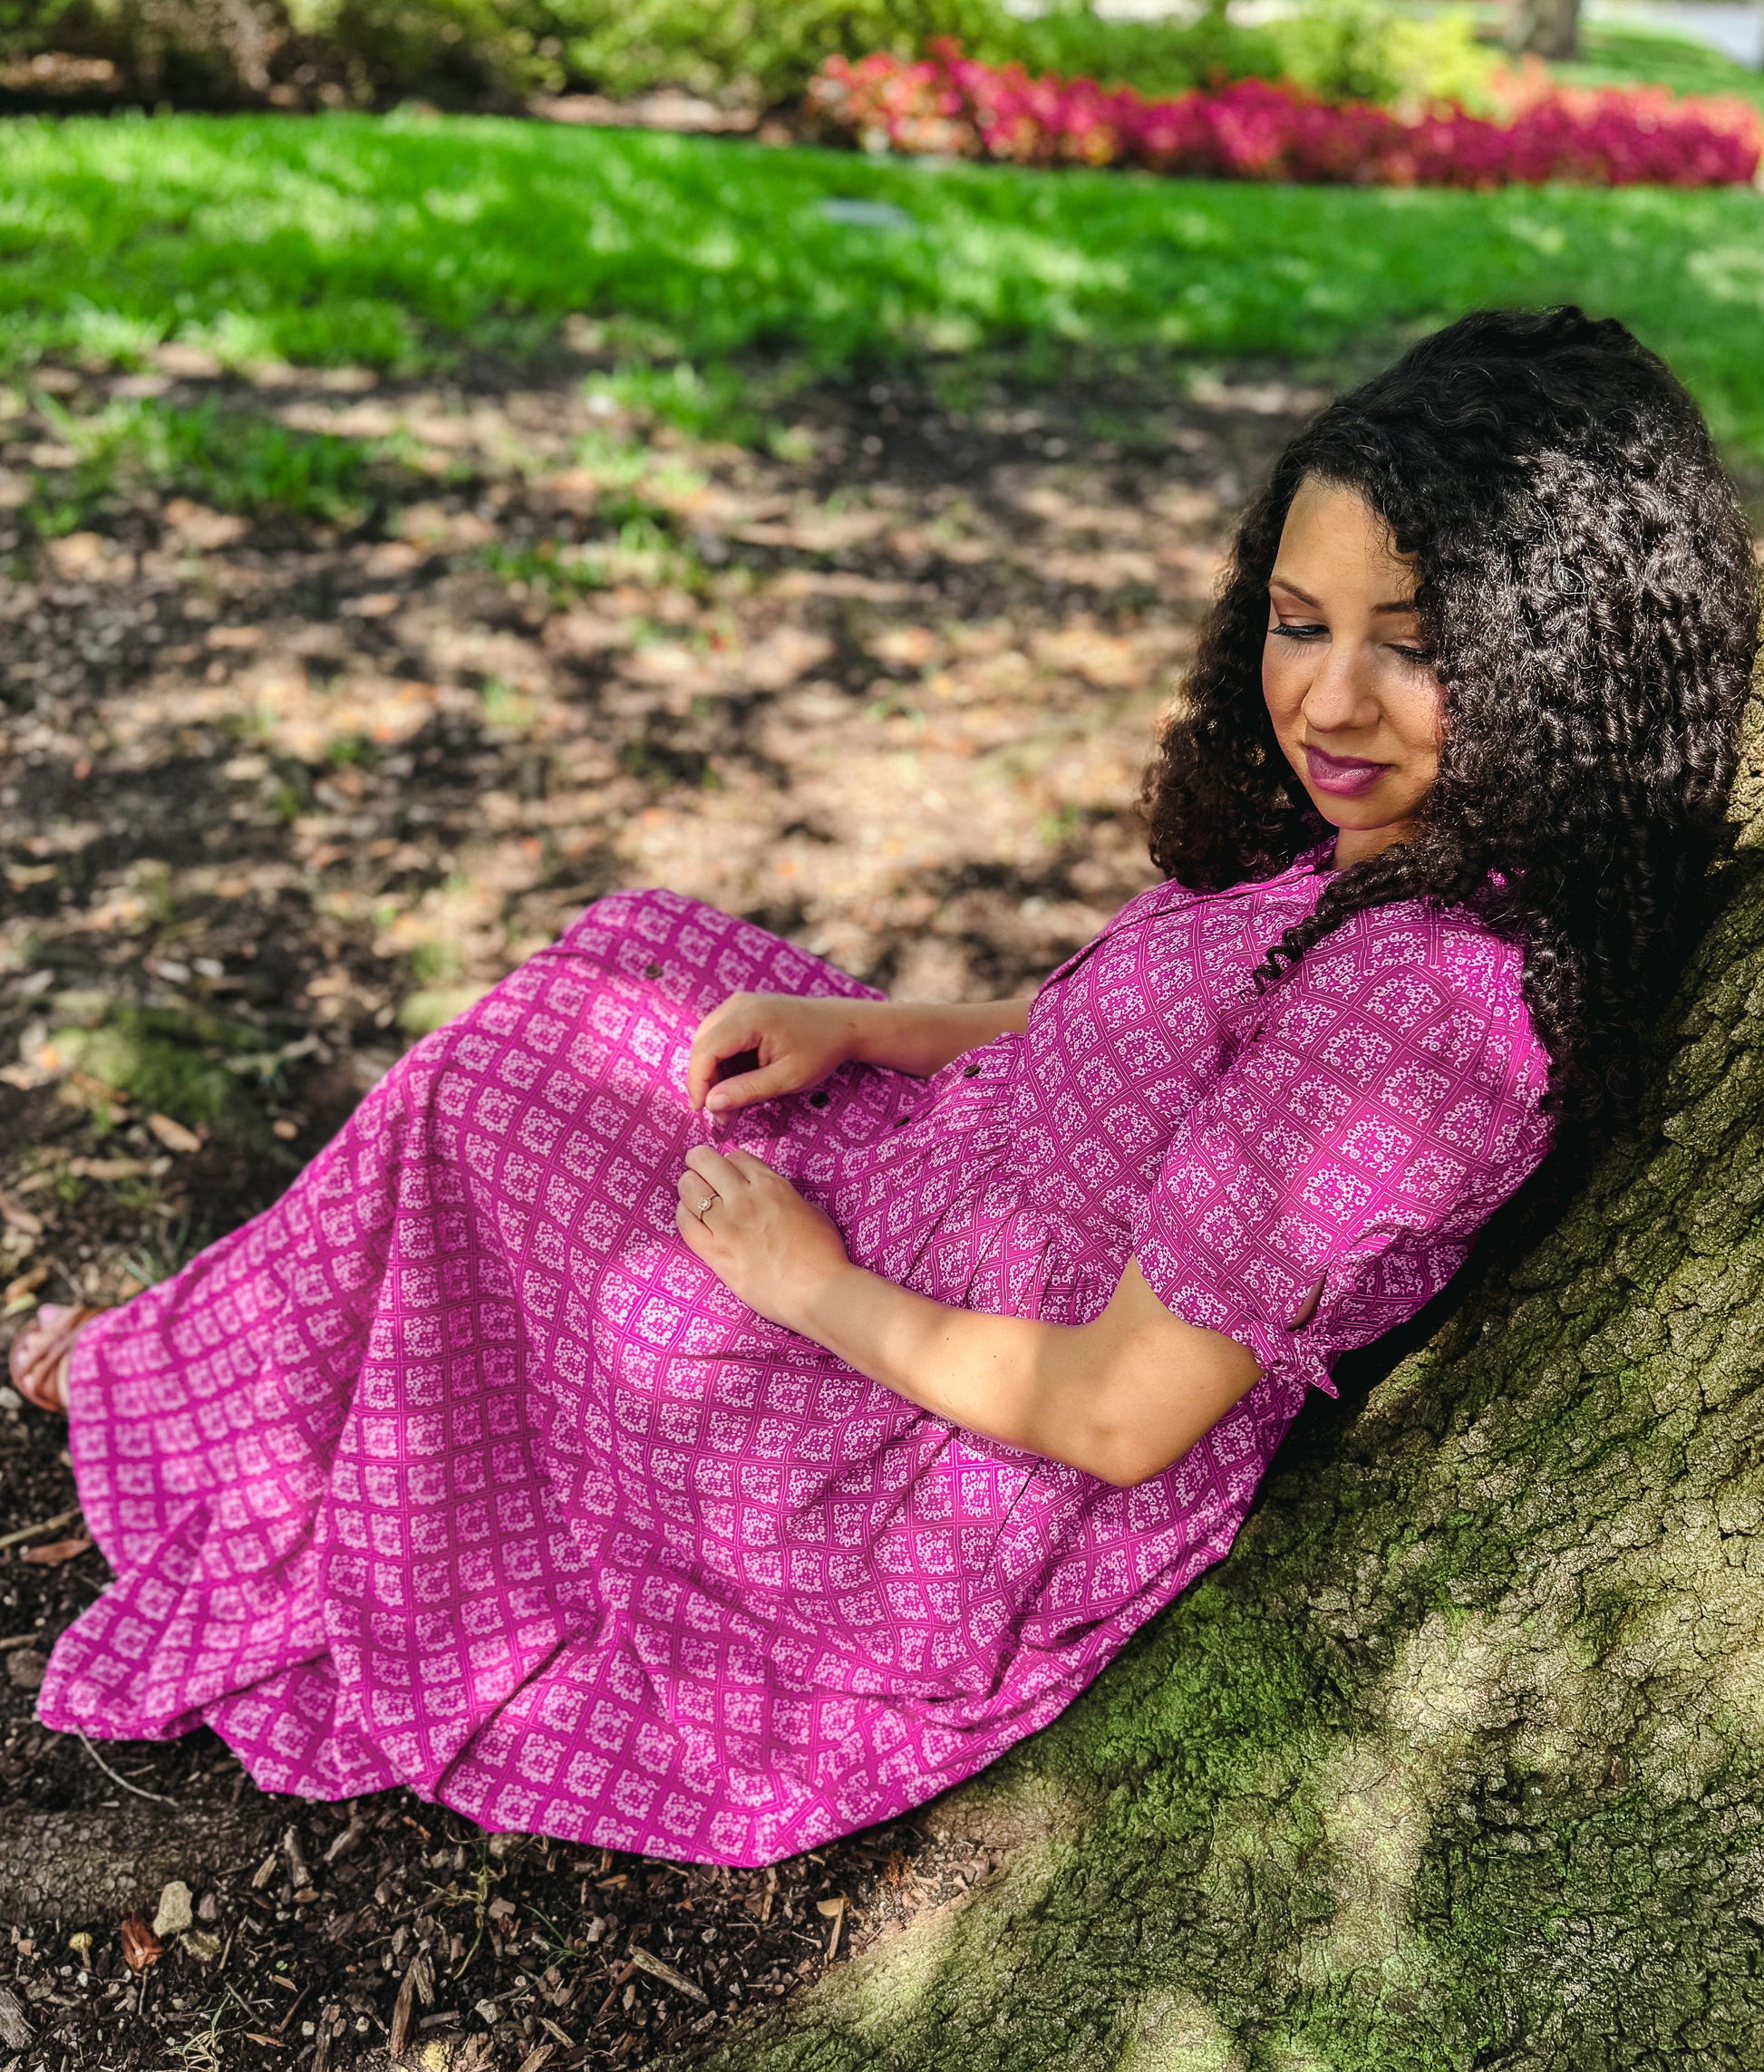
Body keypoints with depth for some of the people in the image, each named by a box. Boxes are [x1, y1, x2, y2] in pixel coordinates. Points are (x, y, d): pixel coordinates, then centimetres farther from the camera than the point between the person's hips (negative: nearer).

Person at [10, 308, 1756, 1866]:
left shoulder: (1430, 995, -33)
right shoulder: (1379, 868, -5)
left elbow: (1119, 1415, -29)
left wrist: (821, 1287, -16)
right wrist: (852, 1029, 0)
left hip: (968, 1510, -9)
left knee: (480, 1108, 4)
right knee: (631, 958, 18)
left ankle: (157, 1375, 35)